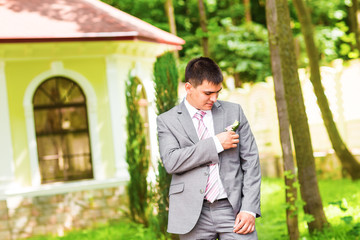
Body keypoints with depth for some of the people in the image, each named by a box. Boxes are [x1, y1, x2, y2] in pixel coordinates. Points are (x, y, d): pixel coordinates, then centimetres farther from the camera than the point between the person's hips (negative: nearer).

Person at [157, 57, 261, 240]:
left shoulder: (233, 112, 10)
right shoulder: (167, 121, 5)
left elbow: (251, 160, 7)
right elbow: (171, 162, -11)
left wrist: (249, 209, -2)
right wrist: (215, 144, -12)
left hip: (233, 210, 1)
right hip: (194, 216, -1)